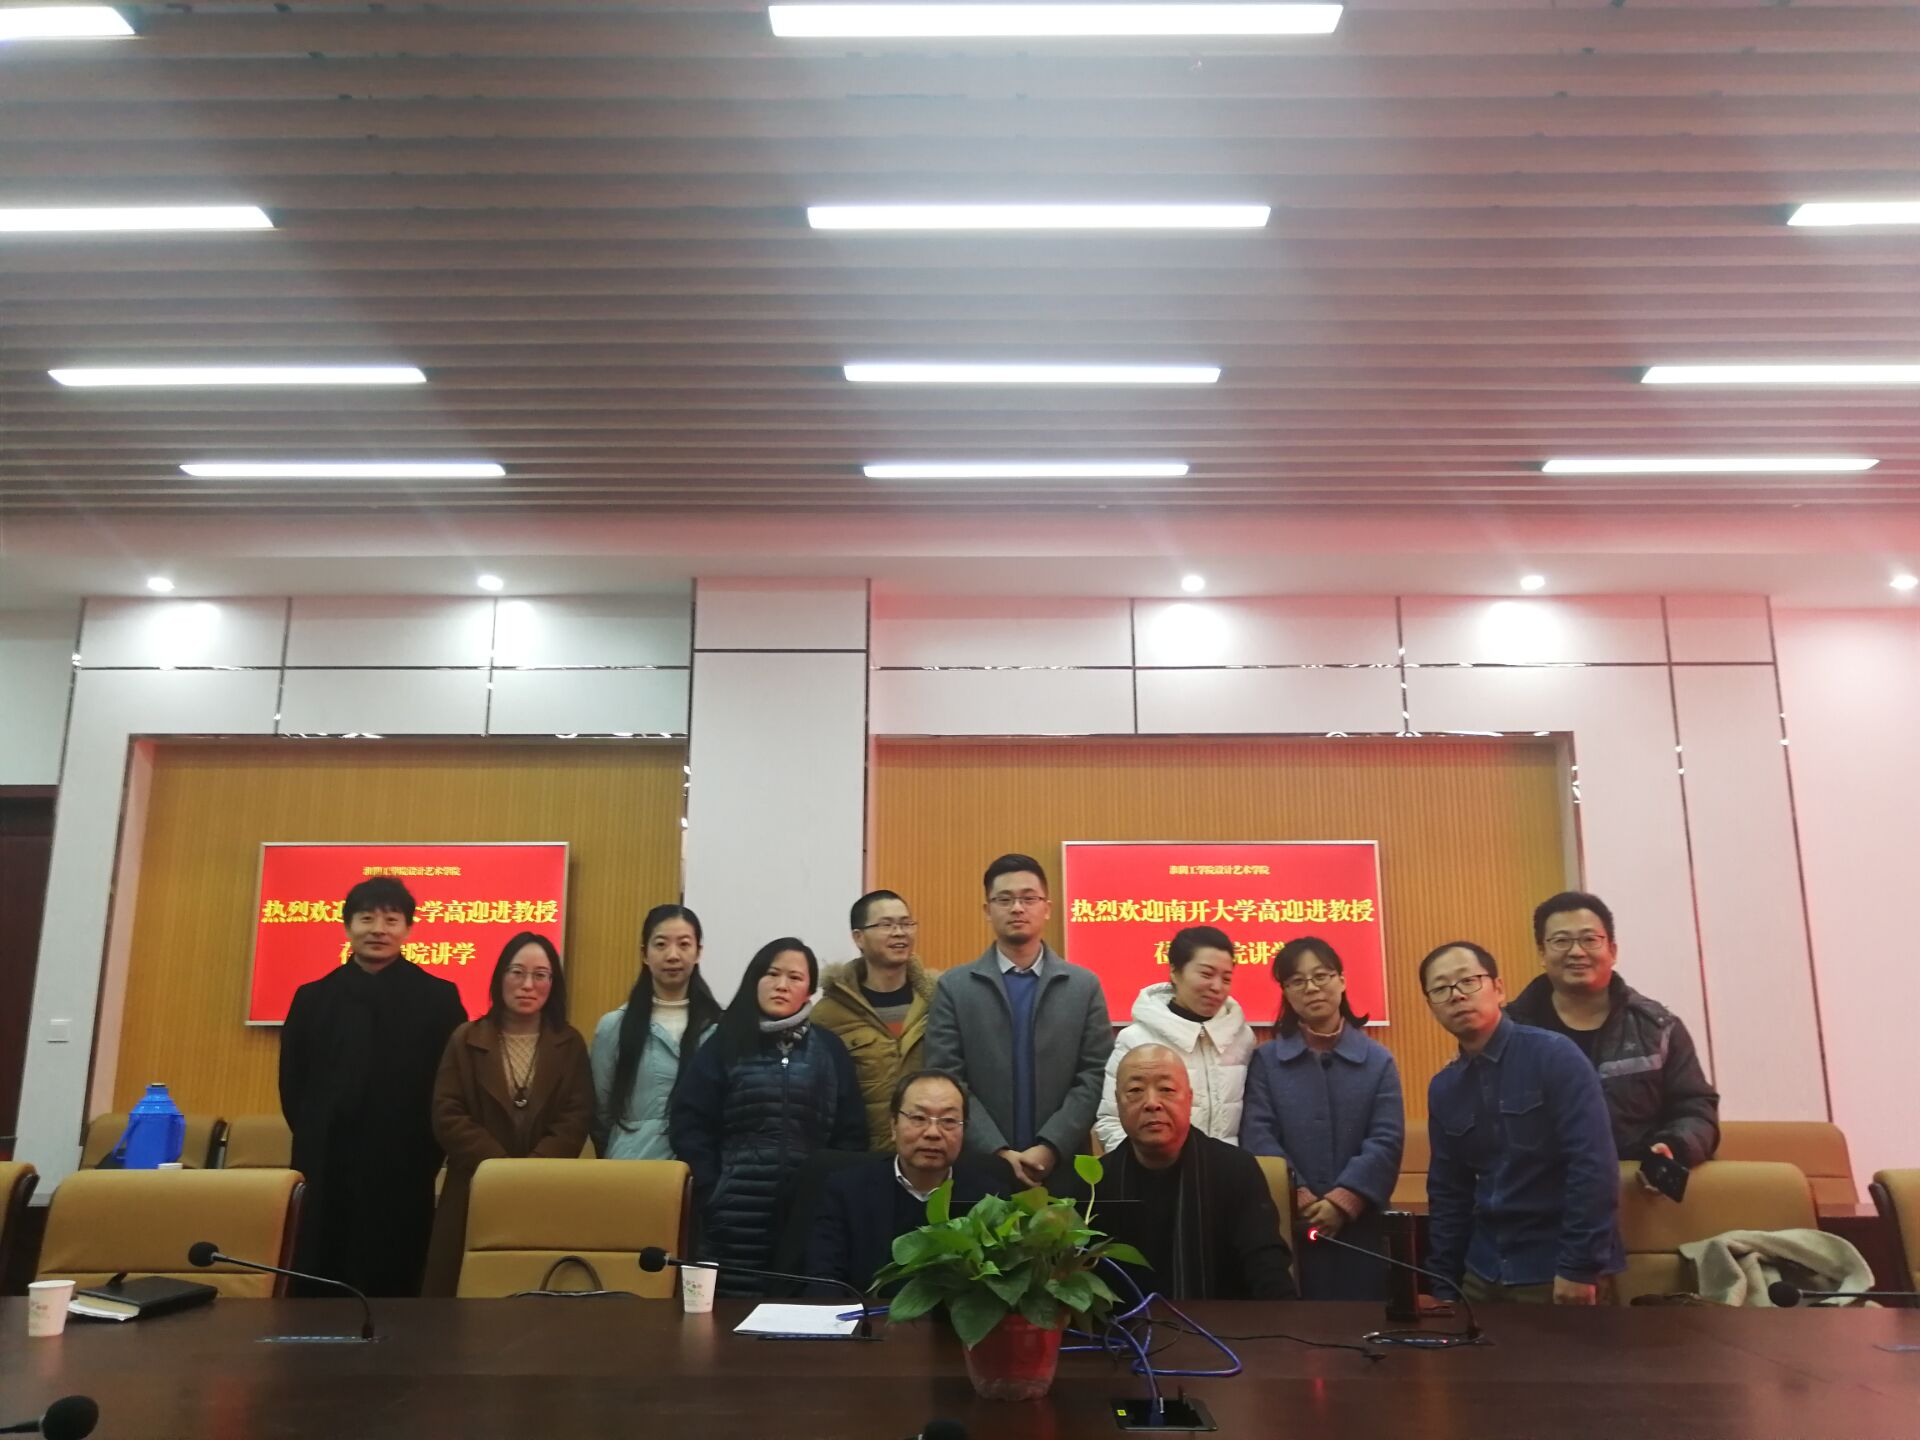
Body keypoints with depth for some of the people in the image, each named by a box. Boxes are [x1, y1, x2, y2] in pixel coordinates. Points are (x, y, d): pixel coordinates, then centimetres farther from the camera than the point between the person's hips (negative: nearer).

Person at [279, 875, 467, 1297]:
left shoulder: (439, 997, 2)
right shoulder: (313, 998, 9)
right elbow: (292, 1084, 10)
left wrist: (425, 1150, -5)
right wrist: (316, 1142, 3)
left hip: (405, 1171, -2)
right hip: (326, 1170, 2)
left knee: (395, 1288, 2)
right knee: (318, 1287, 5)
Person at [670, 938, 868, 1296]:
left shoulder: (829, 1049, 9)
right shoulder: (724, 1045, 5)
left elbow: (852, 1133, 7)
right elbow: (689, 1126, 0)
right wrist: (713, 1194, -7)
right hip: (738, 1220, -1)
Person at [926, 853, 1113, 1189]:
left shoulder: (1085, 986, 5)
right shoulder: (953, 987, 2)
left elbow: (1095, 1076, -1)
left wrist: (1051, 1147, -12)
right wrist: (997, 1151, -13)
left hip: (1062, 1164, 1)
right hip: (980, 1163, 0)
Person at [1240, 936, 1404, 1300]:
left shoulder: (1378, 1061, 6)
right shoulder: (1266, 1060, 4)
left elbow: (1386, 1141, -3)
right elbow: (1258, 1137, -5)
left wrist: (1344, 1200, -15)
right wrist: (1298, 1197, -18)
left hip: (1359, 1225, 1)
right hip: (1287, 1225, -1)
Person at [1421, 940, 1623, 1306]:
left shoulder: (1554, 1056, -12)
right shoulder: (1443, 1089, 5)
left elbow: (1593, 1165, -16)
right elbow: (1447, 1192, 11)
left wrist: (1580, 1267, -18)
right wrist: (1443, 1280, 8)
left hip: (1556, 1270, -5)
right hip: (1483, 1272, 5)